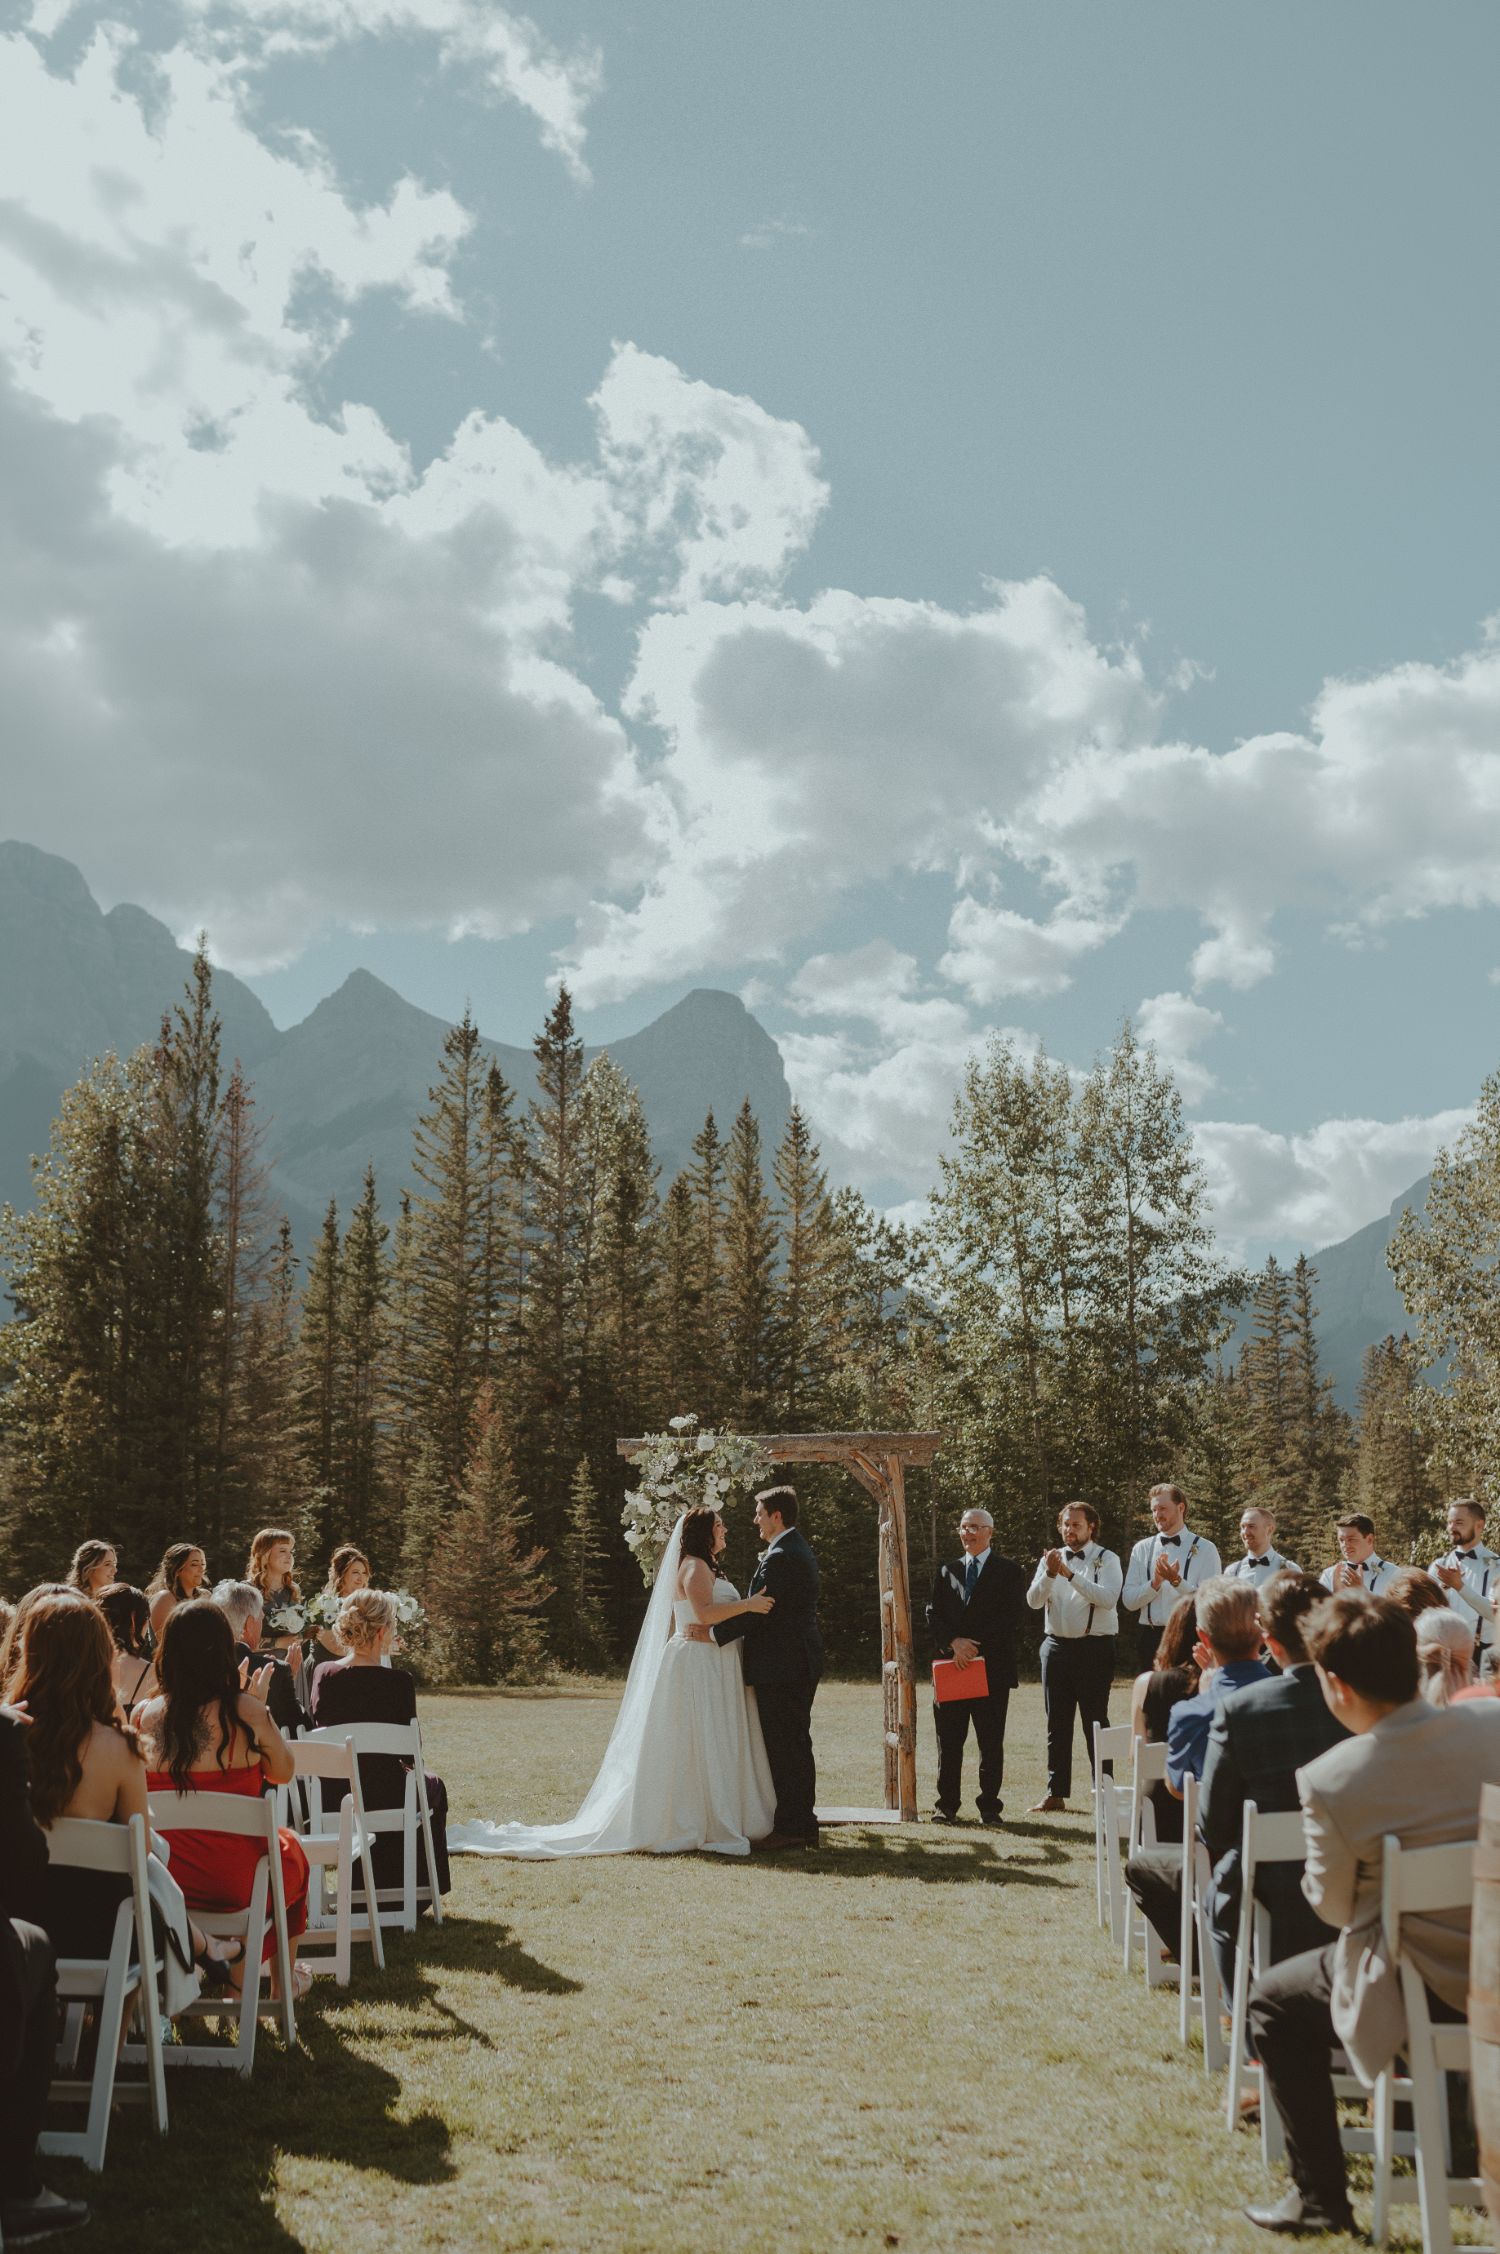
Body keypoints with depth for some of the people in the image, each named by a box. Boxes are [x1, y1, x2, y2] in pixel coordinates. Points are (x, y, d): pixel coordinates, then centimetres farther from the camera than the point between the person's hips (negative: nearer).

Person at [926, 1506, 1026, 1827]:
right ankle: (946, 1805, 9)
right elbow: (933, 1613, 8)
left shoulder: (1008, 1570, 4)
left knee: (991, 1741, 1)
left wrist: (976, 1646, -12)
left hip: (992, 1666, -3)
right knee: (948, 1740, 3)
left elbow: (1013, 1617, -6)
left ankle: (989, 1806, 8)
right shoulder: (947, 1570, 15)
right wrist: (954, 1643, -10)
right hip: (952, 1665, 3)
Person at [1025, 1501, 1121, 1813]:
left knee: (1096, 1722, -3)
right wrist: (1049, 1574, -18)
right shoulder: (1051, 1559, 10)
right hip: (1057, 1646, 5)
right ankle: (1055, 1793, 13)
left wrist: (1070, 1575, -24)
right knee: (1057, 1723, 8)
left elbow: (1108, 1597, -19)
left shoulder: (1106, 1560, -2)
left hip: (1095, 1649, -5)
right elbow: (1034, 1601, -1)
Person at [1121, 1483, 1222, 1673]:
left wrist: (1177, 1581, -20)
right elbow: (1128, 1601, 5)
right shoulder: (1142, 1549, 10)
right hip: (1150, 1638, 3)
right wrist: (1155, 1583, -11)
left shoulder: (1205, 1549, 1)